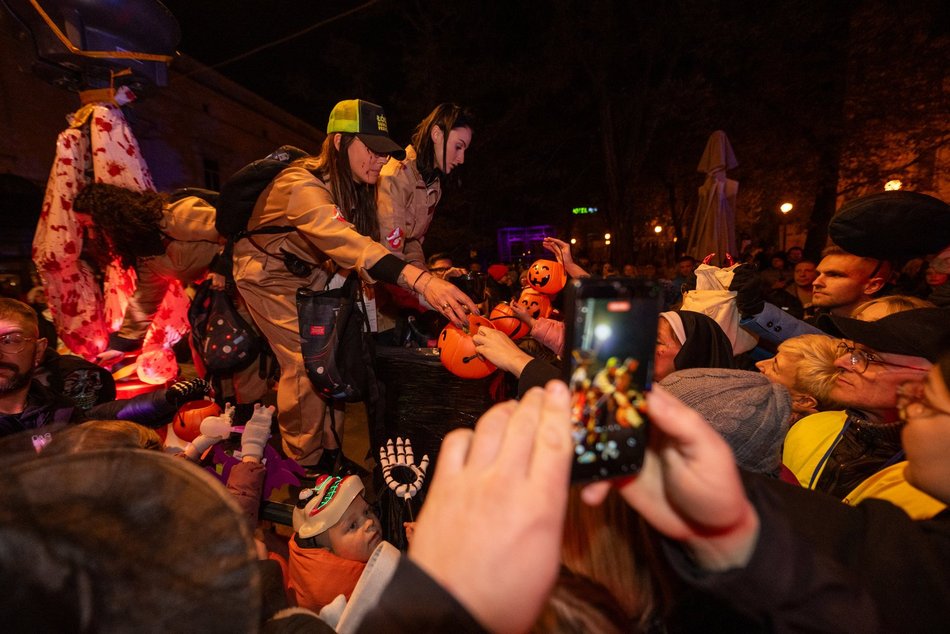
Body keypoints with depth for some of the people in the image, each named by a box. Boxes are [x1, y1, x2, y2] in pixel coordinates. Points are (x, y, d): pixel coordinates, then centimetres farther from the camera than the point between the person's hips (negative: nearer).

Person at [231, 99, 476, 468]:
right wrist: (419, 279, -61)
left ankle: (329, 449, 17)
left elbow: (365, 242, -7)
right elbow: (347, 243, -48)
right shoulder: (303, 185, -31)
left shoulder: (354, 186, -4)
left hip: (309, 272, 7)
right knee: (306, 362, -14)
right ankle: (307, 465, 5)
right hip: (270, 273, -7)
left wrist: (429, 276, -20)